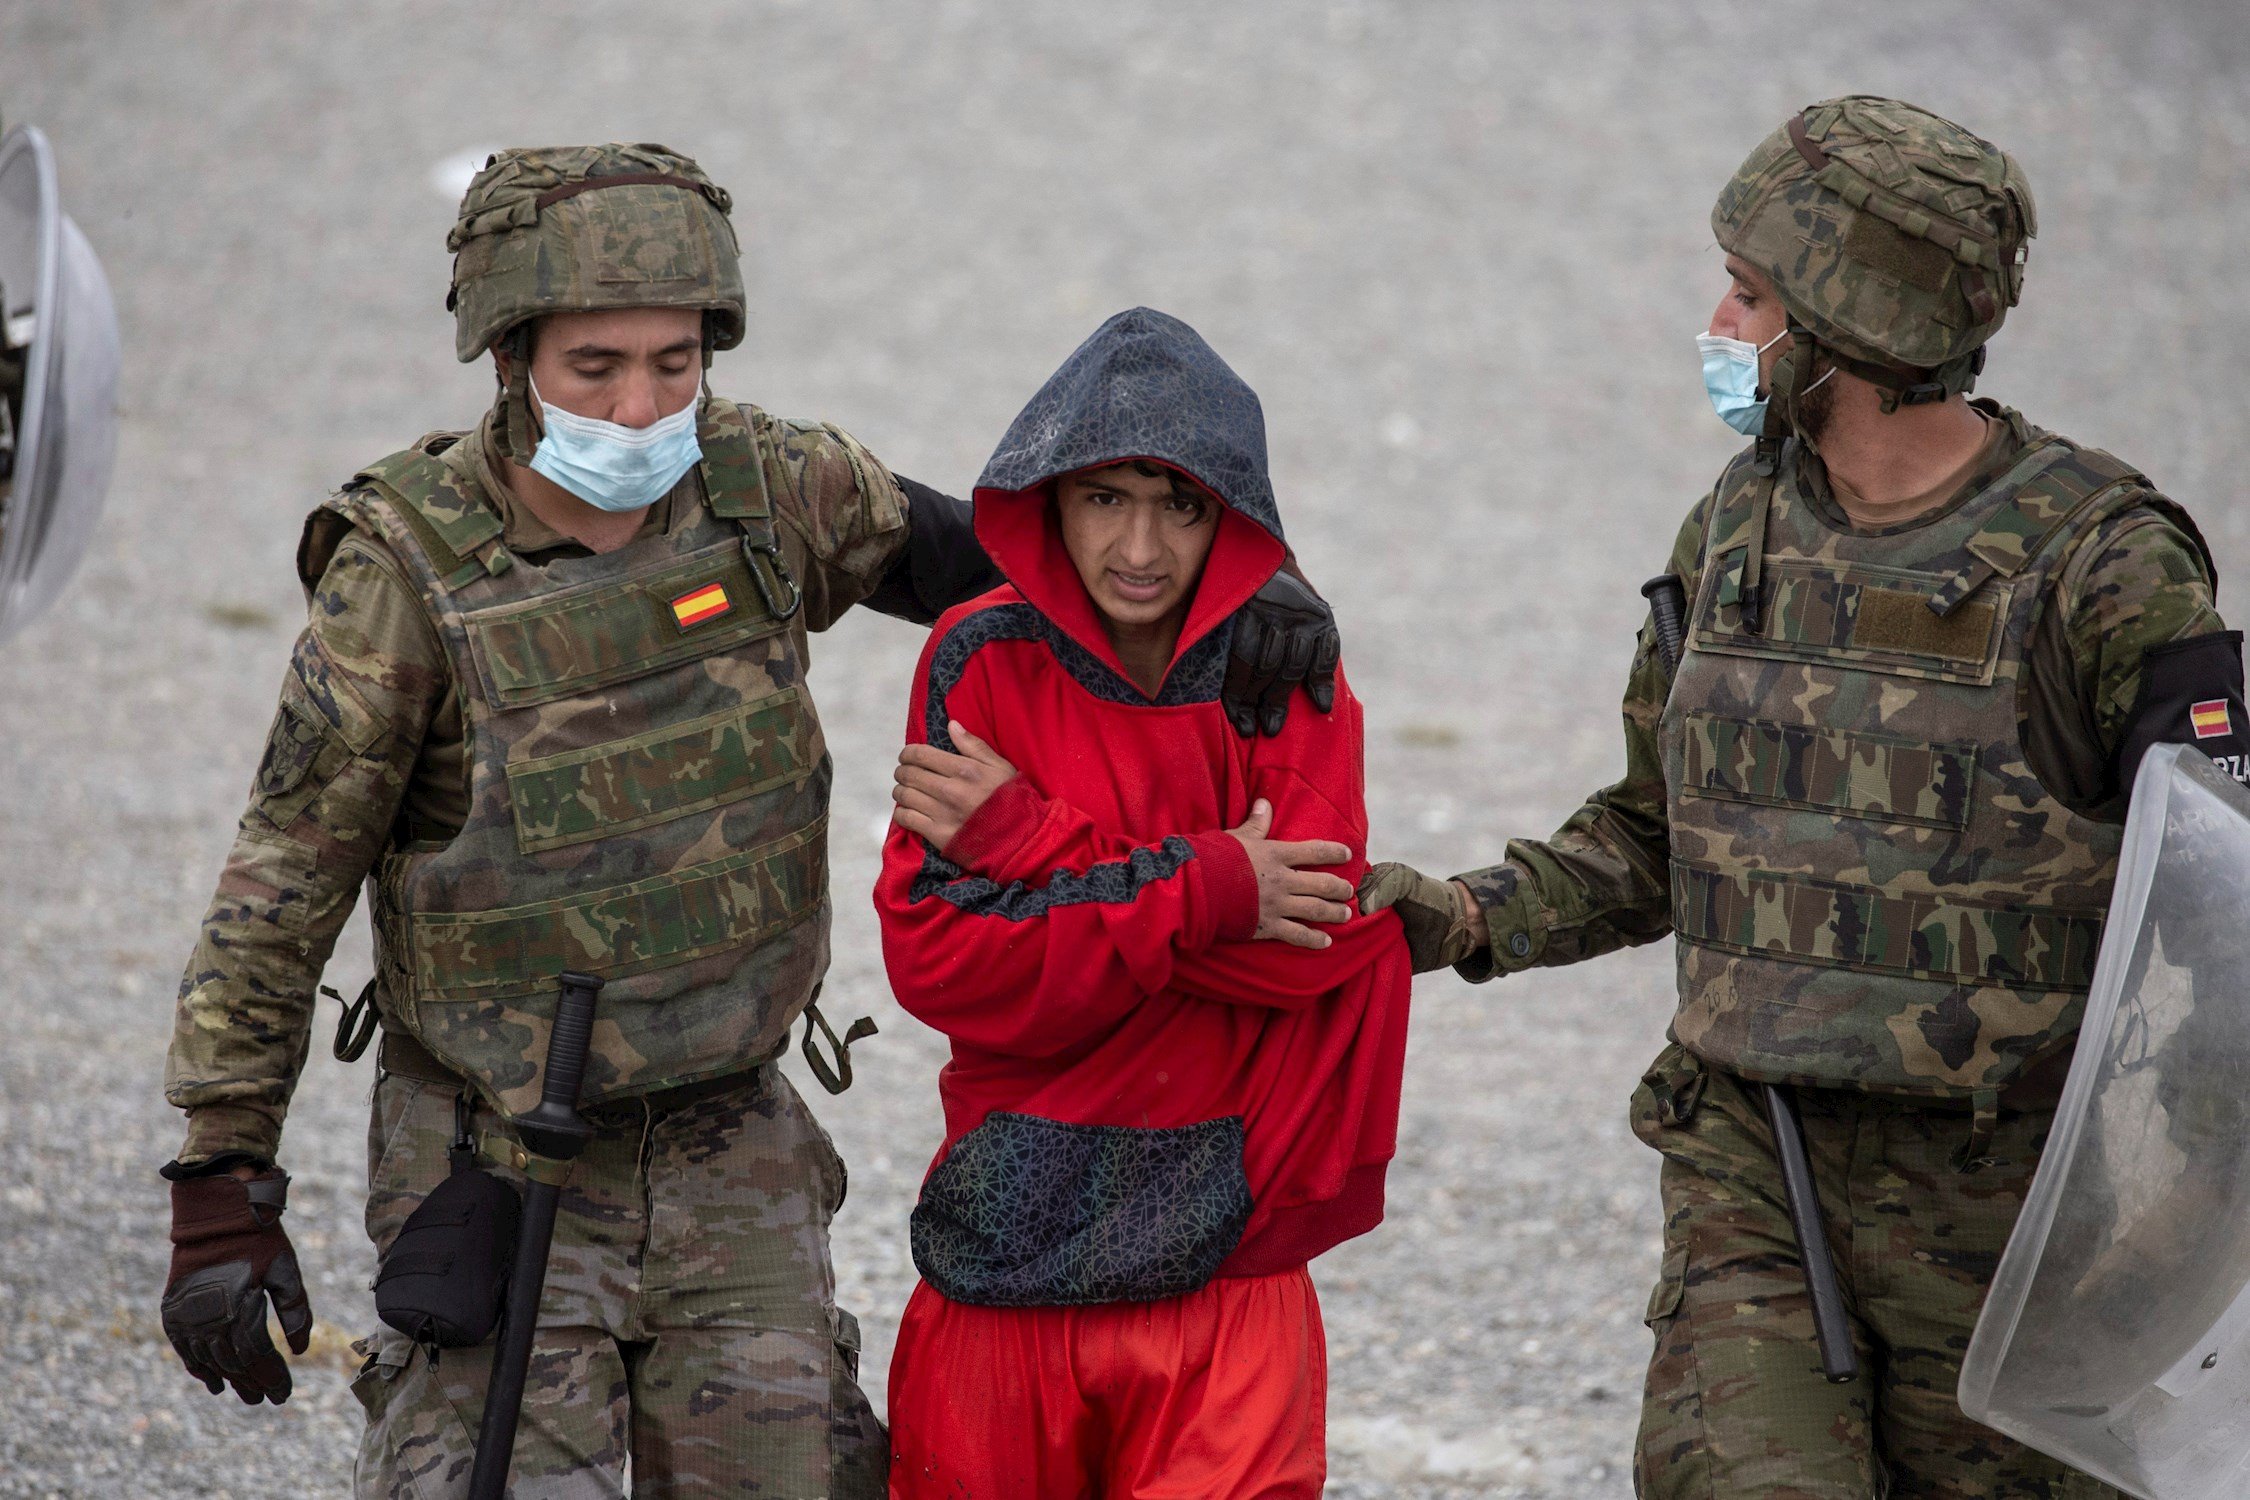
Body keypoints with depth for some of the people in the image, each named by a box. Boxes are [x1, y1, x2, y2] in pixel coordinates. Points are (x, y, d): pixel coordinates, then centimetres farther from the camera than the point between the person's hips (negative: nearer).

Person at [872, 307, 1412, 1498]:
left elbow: (1314, 941, -12)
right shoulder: (985, 663, 0)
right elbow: (934, 955, -9)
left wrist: (1027, 840, -13)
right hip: (1011, 1252, 1)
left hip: (1225, 1254, -1)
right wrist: (1202, 894, -16)